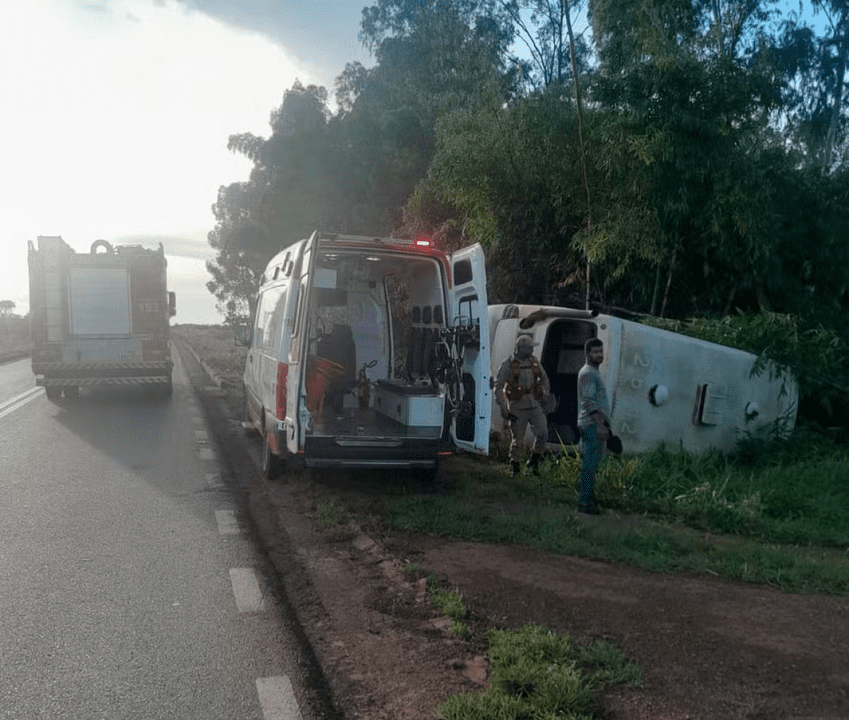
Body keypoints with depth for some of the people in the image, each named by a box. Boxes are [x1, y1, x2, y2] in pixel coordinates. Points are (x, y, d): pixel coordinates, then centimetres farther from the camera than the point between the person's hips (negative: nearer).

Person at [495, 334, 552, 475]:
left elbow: (544, 378, 25)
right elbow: (498, 387, -3)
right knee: (517, 439, -1)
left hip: (534, 405, 4)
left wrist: (546, 395, 16)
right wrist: (503, 408, -9)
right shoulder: (508, 365, -4)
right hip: (517, 407, -4)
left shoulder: (534, 362, 10)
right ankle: (515, 465, 17)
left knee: (543, 433, -11)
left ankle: (534, 460, 10)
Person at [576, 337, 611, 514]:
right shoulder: (587, 373, -11)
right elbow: (589, 402, -20)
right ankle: (585, 503, -7)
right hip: (592, 425, -10)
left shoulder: (594, 372, 22)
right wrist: (600, 424, -24)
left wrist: (604, 424, 25)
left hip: (597, 425, 10)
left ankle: (588, 501, 17)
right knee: (589, 465, -9)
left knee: (591, 464, 12)